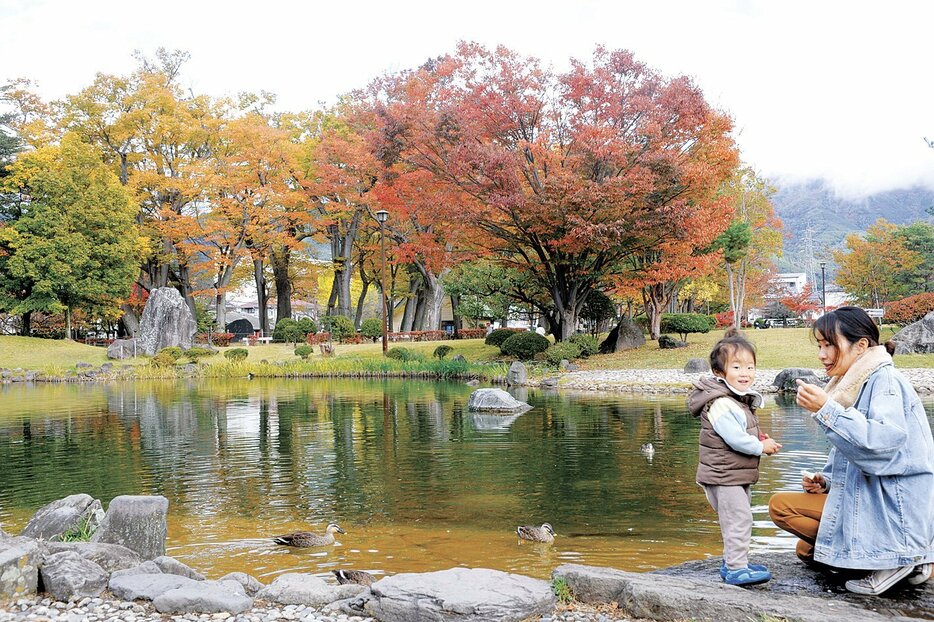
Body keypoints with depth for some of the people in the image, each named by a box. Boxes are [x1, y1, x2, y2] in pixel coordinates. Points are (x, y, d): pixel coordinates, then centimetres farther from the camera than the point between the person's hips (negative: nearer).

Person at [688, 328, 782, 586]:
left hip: (738, 475, 11)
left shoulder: (741, 400, 12)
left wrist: (758, 438, 5)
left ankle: (732, 562, 30)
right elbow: (735, 439, -25)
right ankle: (736, 569, -3)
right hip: (724, 475, -11)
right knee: (738, 520, -9)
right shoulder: (721, 404, -22)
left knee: (738, 520, 19)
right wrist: (761, 447, -12)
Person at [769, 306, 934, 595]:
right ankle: (905, 560, 7)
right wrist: (826, 481, 3)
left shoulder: (885, 380, -15)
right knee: (806, 550, 18)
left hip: (893, 505, -10)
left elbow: (884, 441, -32)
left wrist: (826, 410, -34)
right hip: (866, 498, 10)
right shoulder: (853, 383, 13)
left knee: (781, 504, -14)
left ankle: (889, 559, -12)